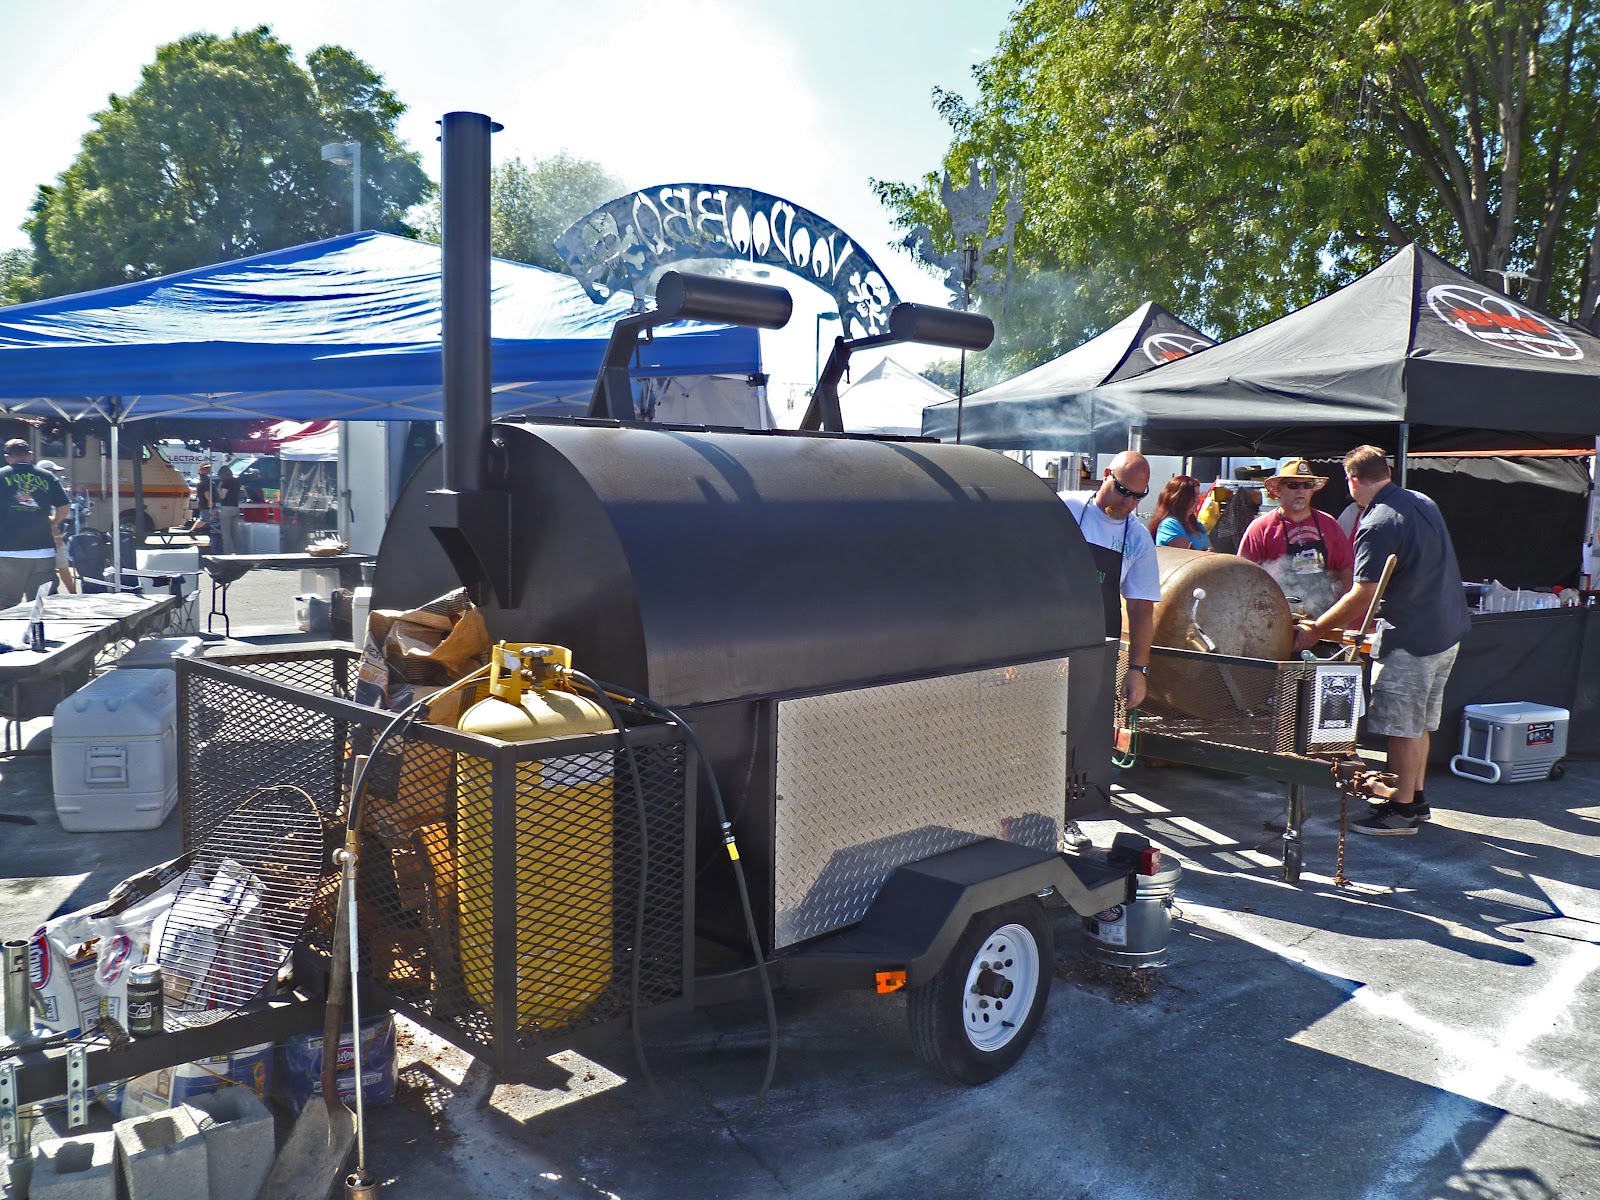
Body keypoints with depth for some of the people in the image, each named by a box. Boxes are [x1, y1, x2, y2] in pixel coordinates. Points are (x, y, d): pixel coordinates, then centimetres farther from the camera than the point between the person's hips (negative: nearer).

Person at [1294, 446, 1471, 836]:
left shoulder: (1378, 525, -19)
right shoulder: (1424, 503, 10)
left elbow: (1363, 596, -21)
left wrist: (1314, 631, -13)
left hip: (1411, 639, -9)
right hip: (1448, 630, 10)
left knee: (1403, 726, -1)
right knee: (1420, 722, 18)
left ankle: (1402, 810, 7)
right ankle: (1415, 797, 28)